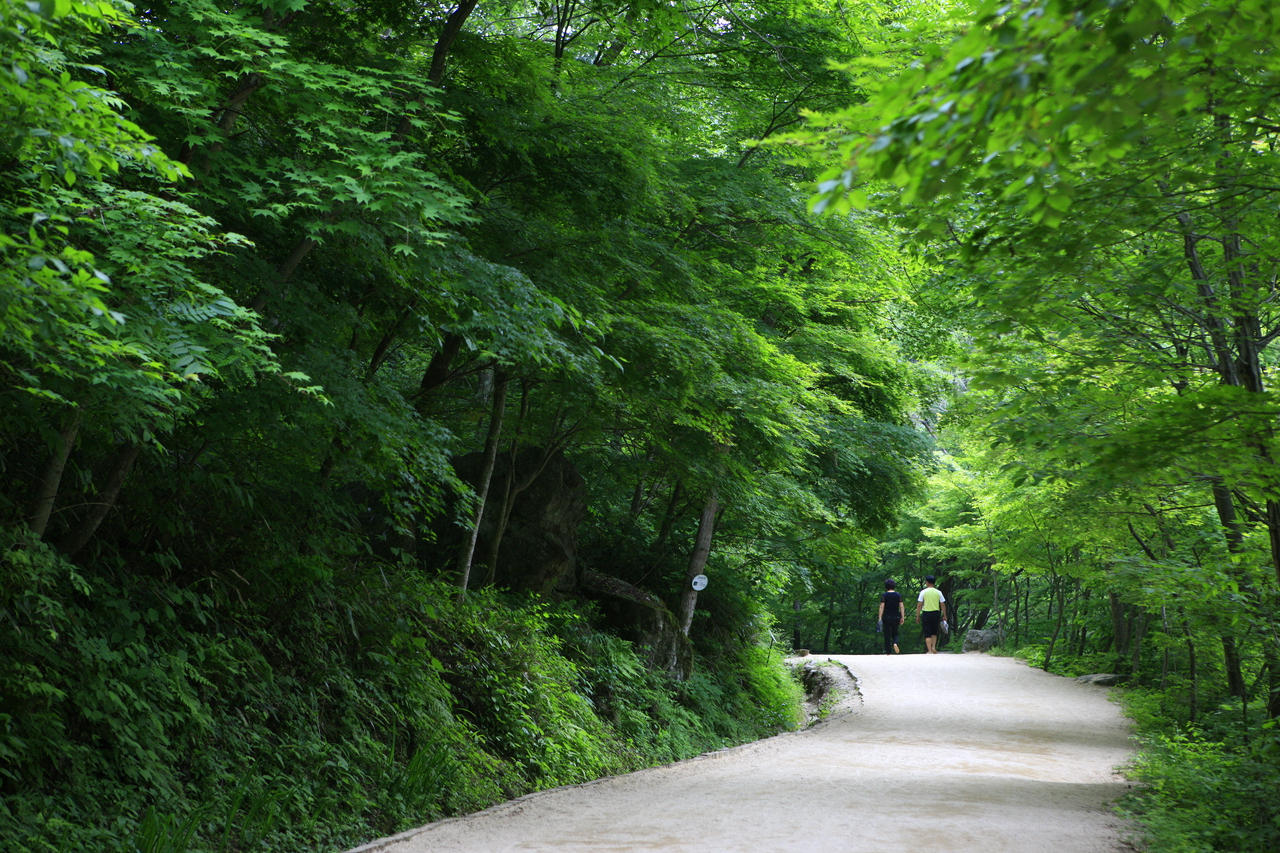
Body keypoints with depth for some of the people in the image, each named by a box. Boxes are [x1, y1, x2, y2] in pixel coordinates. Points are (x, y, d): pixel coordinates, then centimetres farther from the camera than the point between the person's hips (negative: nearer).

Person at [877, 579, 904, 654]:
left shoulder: (884, 595, -6)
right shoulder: (898, 595, 1)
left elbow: (882, 606, -11)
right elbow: (901, 606, -2)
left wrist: (880, 618, -11)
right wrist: (903, 617, 2)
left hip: (886, 617, -2)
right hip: (896, 617, 2)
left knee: (887, 635, 7)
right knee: (895, 634, 15)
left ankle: (888, 652, 7)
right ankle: (895, 643, -15)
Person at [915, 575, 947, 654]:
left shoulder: (923, 592, -4)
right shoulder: (938, 592, 2)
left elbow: (919, 605, -6)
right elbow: (943, 605, 2)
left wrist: (917, 616, 1)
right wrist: (944, 616, 9)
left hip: (926, 614, -2)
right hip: (936, 613, 2)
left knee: (927, 634, 2)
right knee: (934, 632, 20)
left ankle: (930, 651, -3)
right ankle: (933, 647, 4)